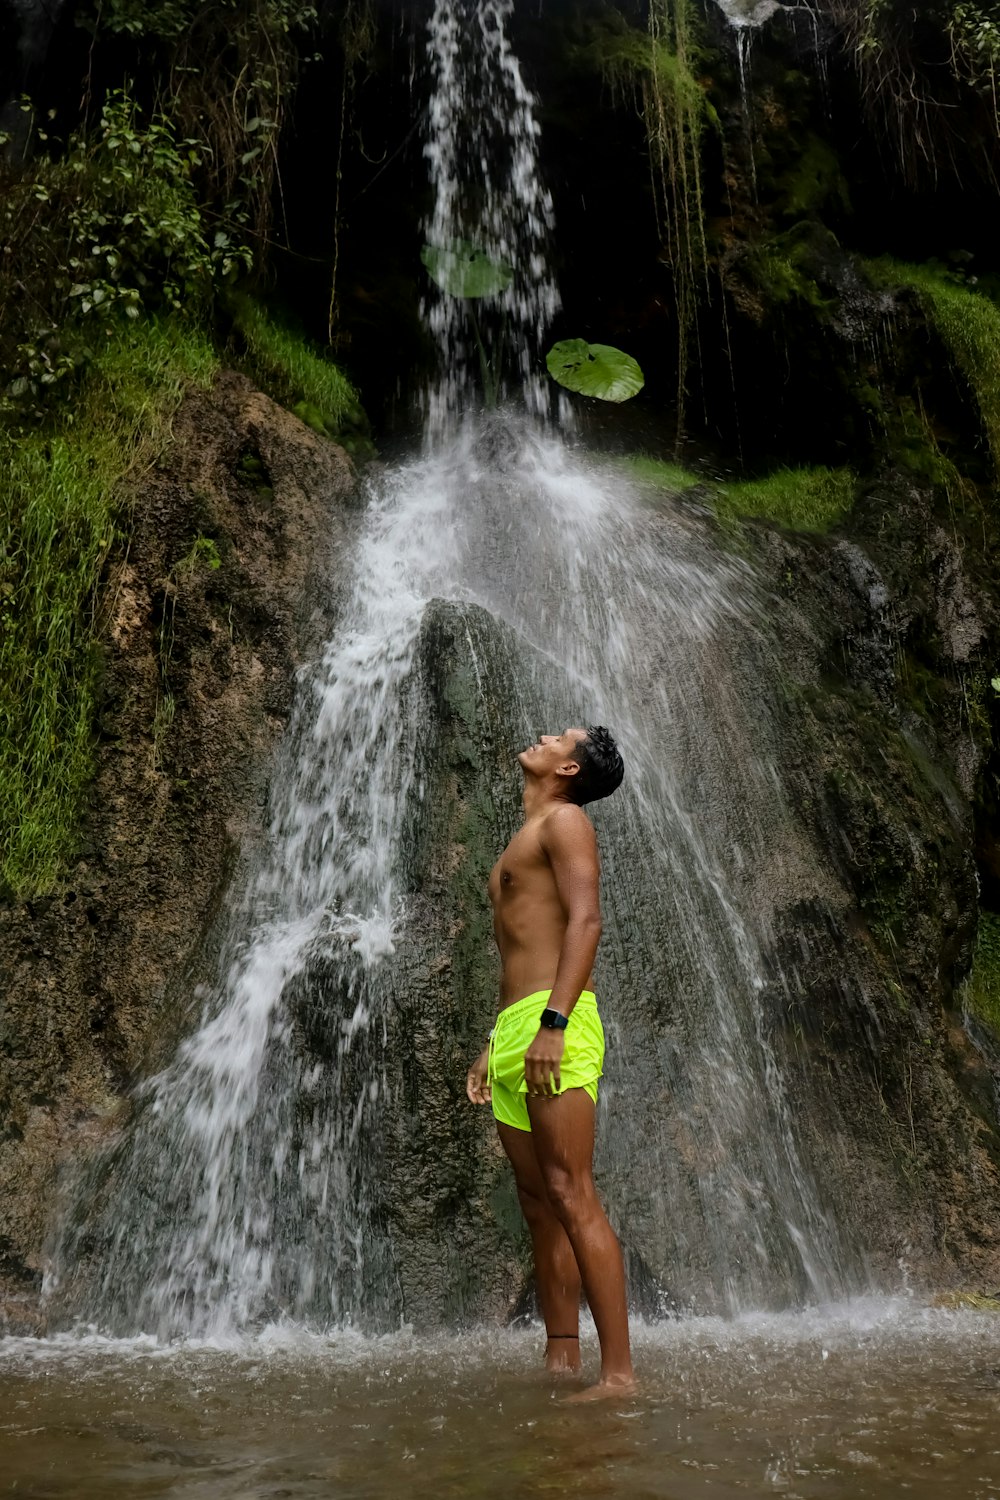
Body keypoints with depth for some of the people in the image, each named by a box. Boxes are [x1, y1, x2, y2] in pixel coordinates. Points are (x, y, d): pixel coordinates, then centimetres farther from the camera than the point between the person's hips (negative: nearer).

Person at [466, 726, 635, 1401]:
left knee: (571, 1195, -13)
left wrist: (552, 1023, -24)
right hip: (514, 1028, 9)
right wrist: (493, 1047, 24)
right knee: (540, 1205, 9)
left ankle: (619, 1372, -10)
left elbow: (586, 920, -15)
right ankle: (562, 1361, 15)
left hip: (555, 1022, -9)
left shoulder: (564, 820, 0)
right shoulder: (526, 839, 27)